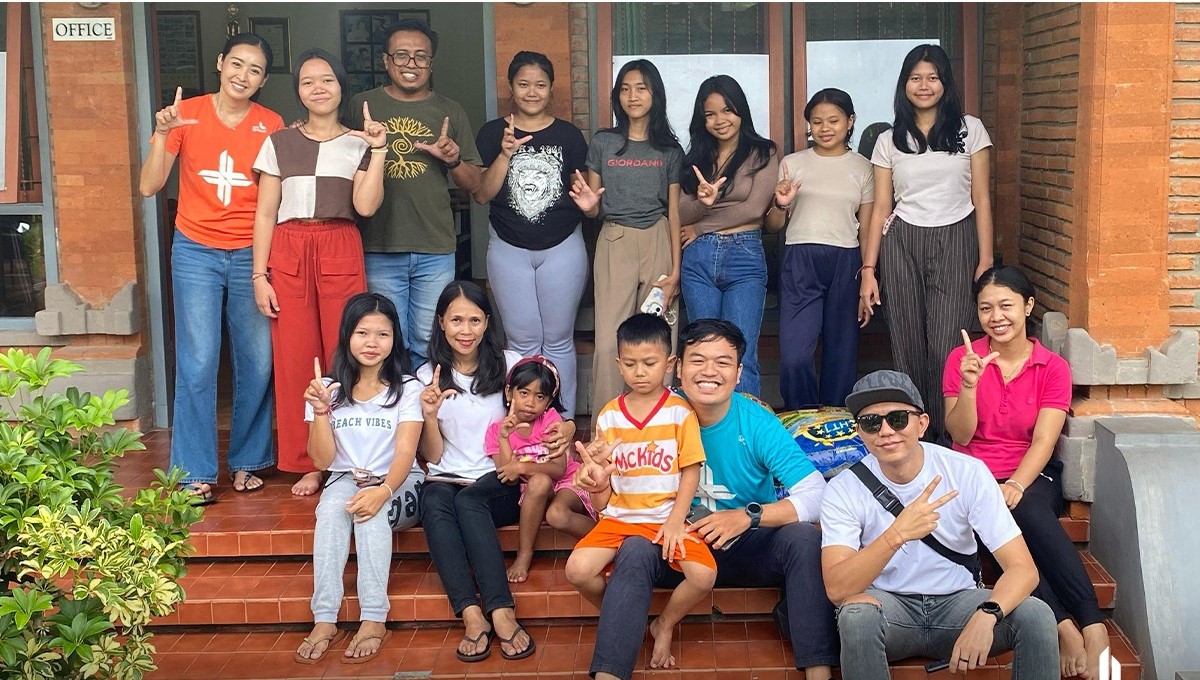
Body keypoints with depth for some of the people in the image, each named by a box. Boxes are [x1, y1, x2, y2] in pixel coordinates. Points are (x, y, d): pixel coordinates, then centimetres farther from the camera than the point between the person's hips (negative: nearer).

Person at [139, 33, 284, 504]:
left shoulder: (271, 125, 4)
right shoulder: (187, 113, 0)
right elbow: (149, 186, -3)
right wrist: (162, 134, -16)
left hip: (251, 254, 2)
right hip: (196, 252, -1)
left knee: (258, 362, 1)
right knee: (198, 364, -5)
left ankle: (247, 461, 17)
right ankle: (195, 474, 4)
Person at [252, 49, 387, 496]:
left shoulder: (358, 143, 9)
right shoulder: (279, 143, 9)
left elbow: (366, 206, -6)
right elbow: (265, 214, 7)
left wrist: (378, 152, -11)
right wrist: (259, 276, 0)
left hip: (341, 253, 0)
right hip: (288, 255, 1)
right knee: (295, 359, -1)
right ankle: (306, 464, 9)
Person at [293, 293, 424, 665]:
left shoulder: (407, 388, -3)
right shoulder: (330, 389, 3)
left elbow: (405, 453, -15)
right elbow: (323, 460, -3)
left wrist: (383, 492, -34)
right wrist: (320, 410, -18)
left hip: (398, 485, -2)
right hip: (345, 480, 2)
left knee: (371, 508, -34)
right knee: (331, 508, -32)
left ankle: (374, 619, -35)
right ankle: (324, 619, -35)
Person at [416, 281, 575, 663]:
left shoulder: (508, 364, 5)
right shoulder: (428, 376, 8)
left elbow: (542, 413, 7)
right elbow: (432, 455, 7)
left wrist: (566, 429, -17)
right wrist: (429, 414, -13)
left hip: (500, 481, -1)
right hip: (446, 479, 1)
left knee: (468, 500, -34)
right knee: (435, 501, -33)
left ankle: (502, 614, -43)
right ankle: (472, 615, -43)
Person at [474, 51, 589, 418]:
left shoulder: (569, 135, 1)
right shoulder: (492, 134, 0)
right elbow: (481, 194, -7)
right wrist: (505, 154, -20)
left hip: (562, 248, 0)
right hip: (509, 249, 0)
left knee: (558, 340, 6)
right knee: (523, 341, 6)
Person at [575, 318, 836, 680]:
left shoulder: (758, 424, -14)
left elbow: (816, 494, -21)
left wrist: (748, 516, -32)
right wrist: (598, 481, -27)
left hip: (747, 549, -1)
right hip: (680, 545, 1)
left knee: (804, 536, -28)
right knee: (636, 549, -29)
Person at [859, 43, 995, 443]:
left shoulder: (970, 130, 5)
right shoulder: (890, 141, 10)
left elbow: (981, 199, 4)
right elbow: (881, 207, 9)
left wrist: (986, 260, -3)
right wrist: (868, 268, 3)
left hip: (955, 244, -2)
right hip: (901, 245, 2)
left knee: (946, 348, -10)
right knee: (908, 346, 1)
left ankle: (948, 439, -1)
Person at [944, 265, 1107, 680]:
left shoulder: (1053, 368, 3)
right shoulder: (962, 359, 3)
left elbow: (1043, 442, -7)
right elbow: (960, 436, -3)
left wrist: (1016, 485, -25)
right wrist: (969, 385, -20)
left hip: (1031, 475, 0)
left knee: (1029, 512, -35)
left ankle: (1092, 626, -40)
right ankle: (1066, 626, -40)